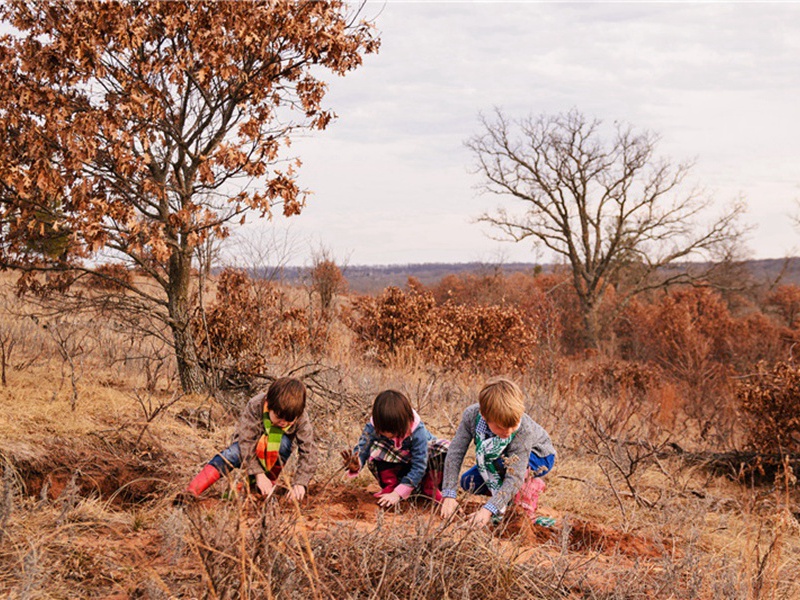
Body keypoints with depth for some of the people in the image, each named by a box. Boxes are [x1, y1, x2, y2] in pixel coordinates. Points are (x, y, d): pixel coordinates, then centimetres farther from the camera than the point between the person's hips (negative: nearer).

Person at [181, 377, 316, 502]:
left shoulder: (301, 419, -26)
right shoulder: (255, 406, -31)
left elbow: (308, 453, -27)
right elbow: (246, 442, -31)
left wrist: (300, 483, -40)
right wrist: (258, 474, -38)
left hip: (274, 455, 2)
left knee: (285, 442, -31)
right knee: (232, 454, -31)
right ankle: (191, 491, -40)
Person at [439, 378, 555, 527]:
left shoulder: (524, 430, -42)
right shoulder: (471, 415, -33)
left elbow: (515, 477, -44)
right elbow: (455, 453, -30)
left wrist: (488, 509, -54)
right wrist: (449, 495, -37)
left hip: (540, 458, -5)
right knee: (469, 483, -10)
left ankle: (530, 487, -10)